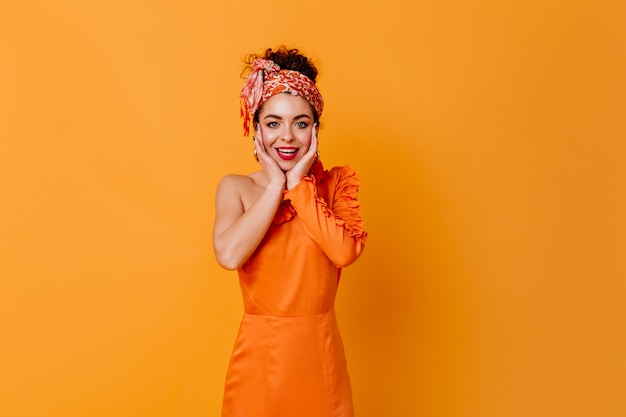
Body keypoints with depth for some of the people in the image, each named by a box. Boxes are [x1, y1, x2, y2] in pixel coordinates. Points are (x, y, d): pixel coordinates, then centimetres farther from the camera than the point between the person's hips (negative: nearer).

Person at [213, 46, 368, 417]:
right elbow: (229, 255, -20)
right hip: (260, 354, 0)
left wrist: (299, 185, -14)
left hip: (320, 354, 1)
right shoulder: (236, 187, -2)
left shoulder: (336, 183, -1)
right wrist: (276, 186, -14)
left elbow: (345, 251, -18)